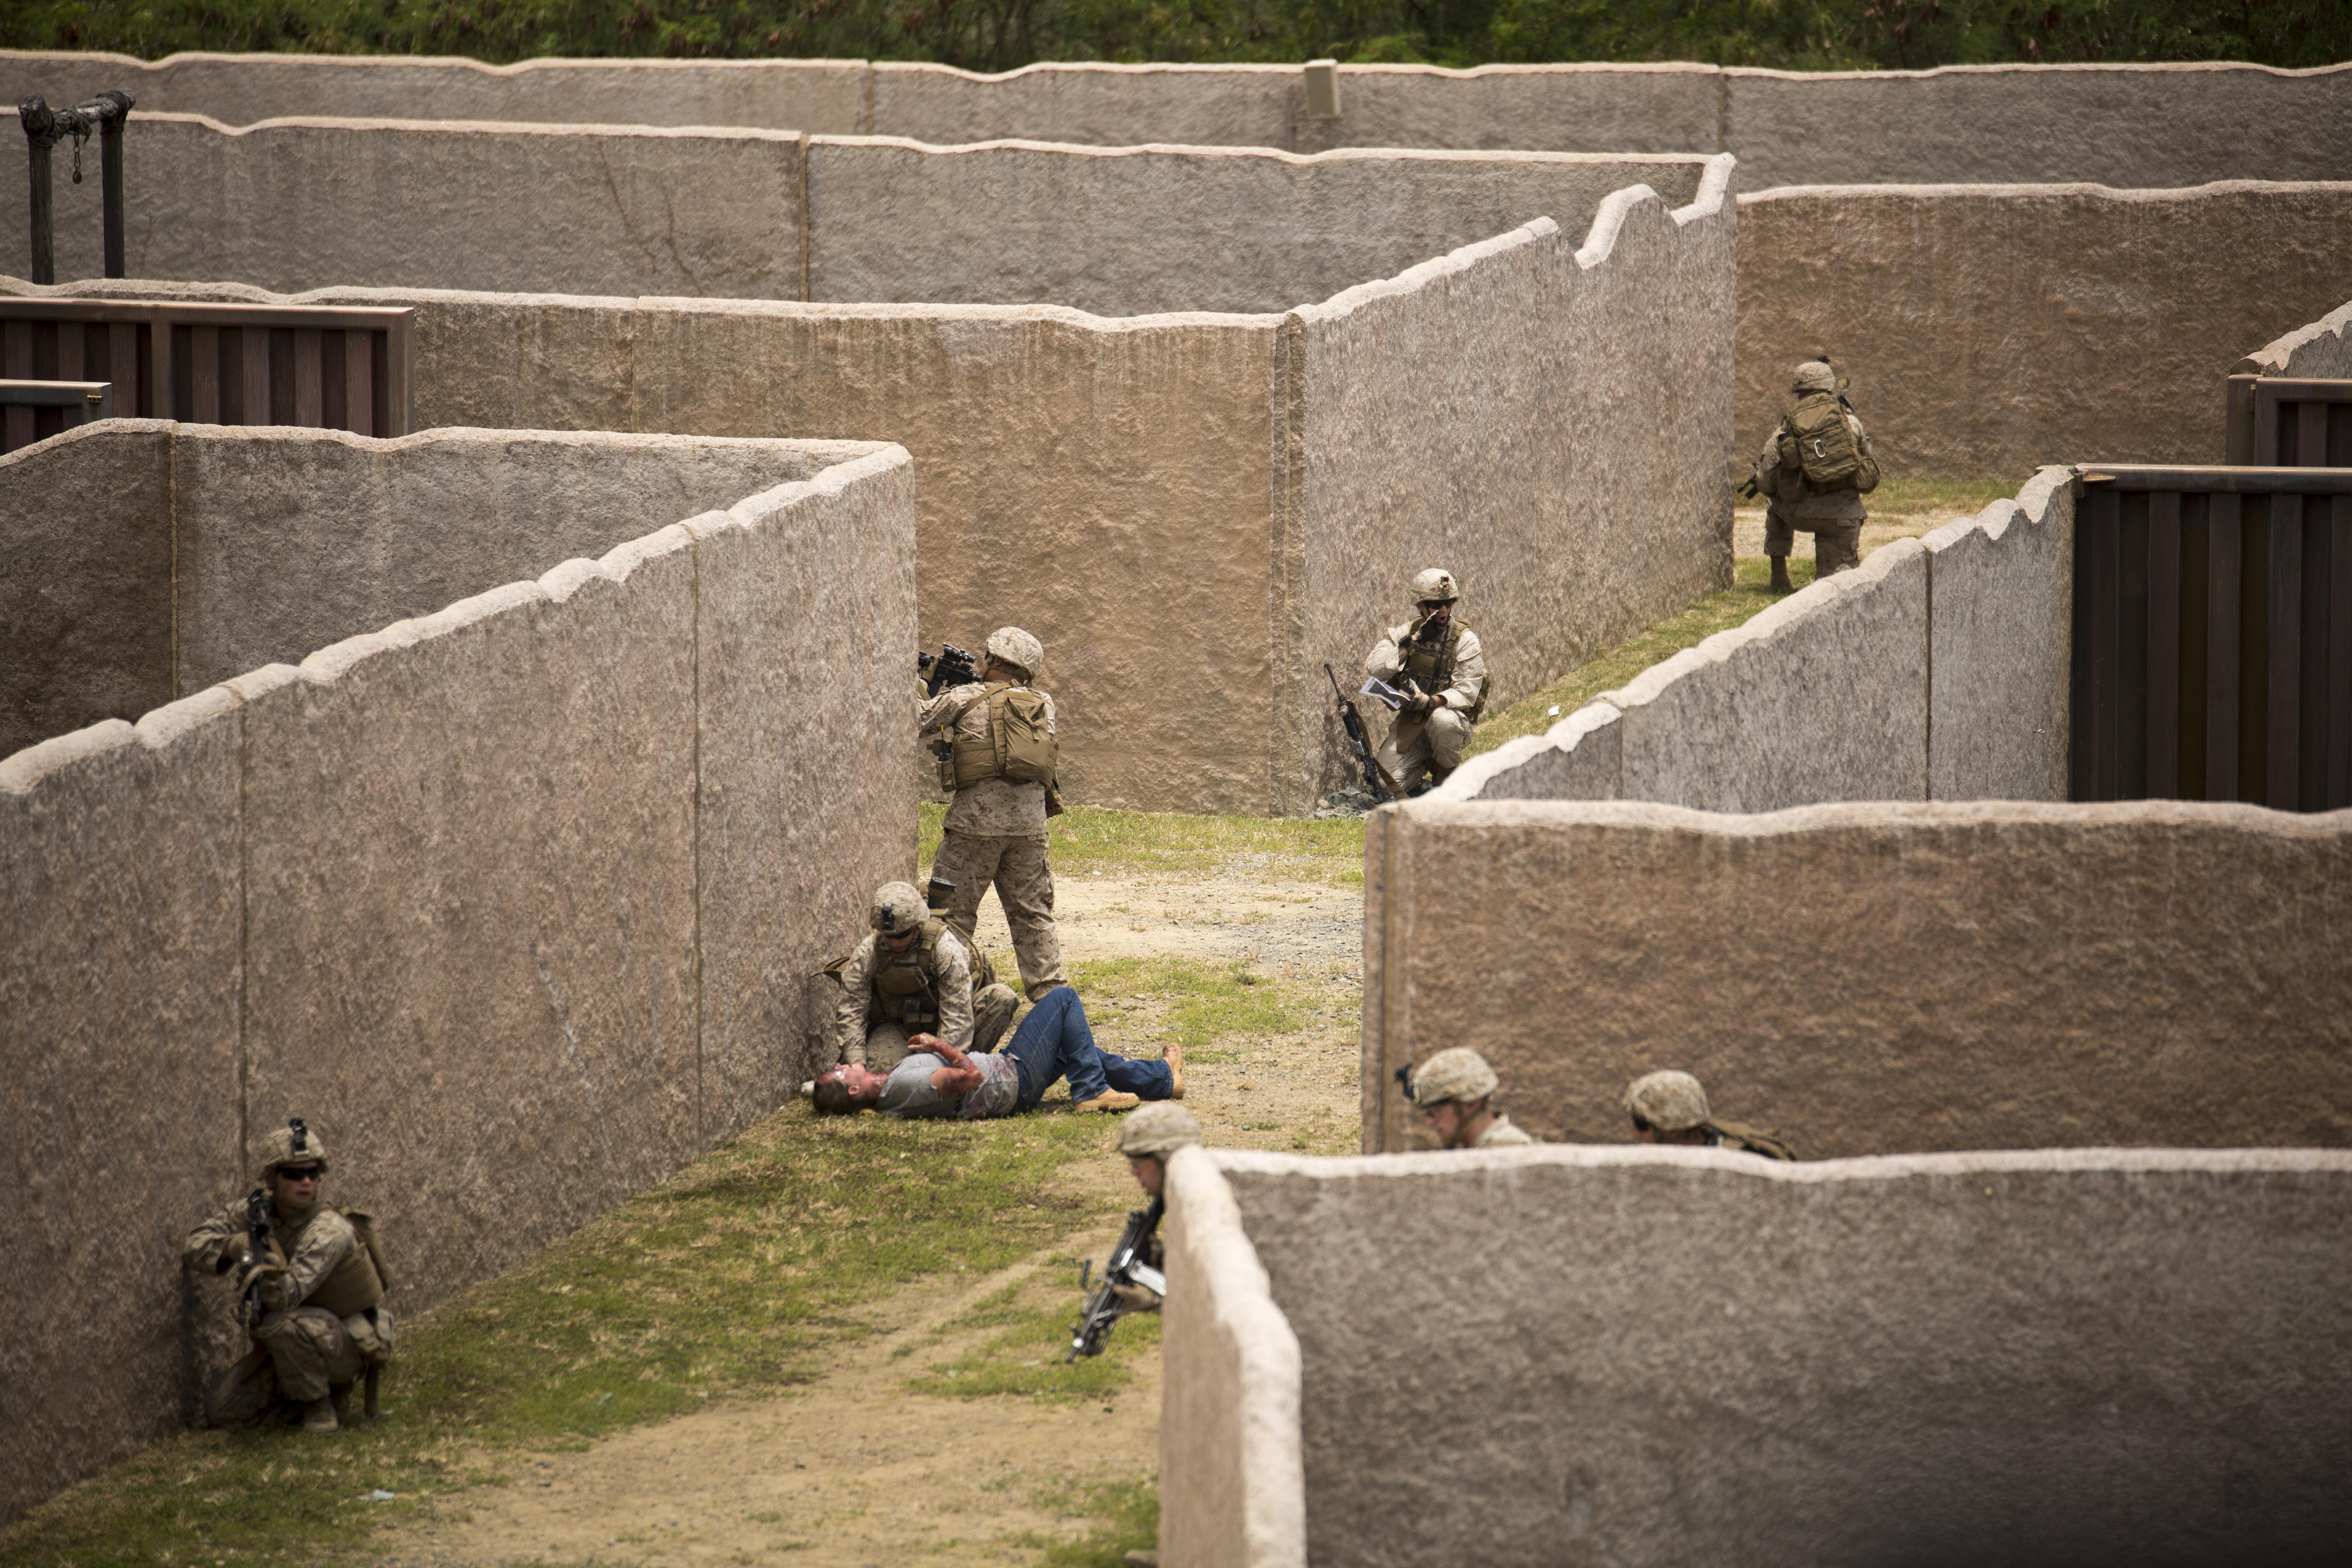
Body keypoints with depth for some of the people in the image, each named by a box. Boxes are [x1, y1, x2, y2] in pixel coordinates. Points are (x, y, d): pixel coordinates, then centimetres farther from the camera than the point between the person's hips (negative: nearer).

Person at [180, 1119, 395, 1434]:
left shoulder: (330, 1231, -27)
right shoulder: (257, 1211, -7)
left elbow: (285, 1297, -38)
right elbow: (194, 1248, -8)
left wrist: (268, 1264, -57)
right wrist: (231, 1247, -28)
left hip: (349, 1345, -7)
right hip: (295, 1344, 7)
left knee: (280, 1323, -36)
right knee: (220, 1409, -2)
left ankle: (319, 1405, -12)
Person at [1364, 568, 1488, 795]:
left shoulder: (1466, 641, -8)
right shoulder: (1405, 633, 1)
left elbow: (1466, 693, -16)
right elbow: (1373, 668, -11)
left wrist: (1430, 702, -33)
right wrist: (1411, 643, -20)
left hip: (1454, 716, -2)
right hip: (1410, 722, 2)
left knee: (1442, 719, -40)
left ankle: (1450, 774, -10)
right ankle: (1425, 766, 17)